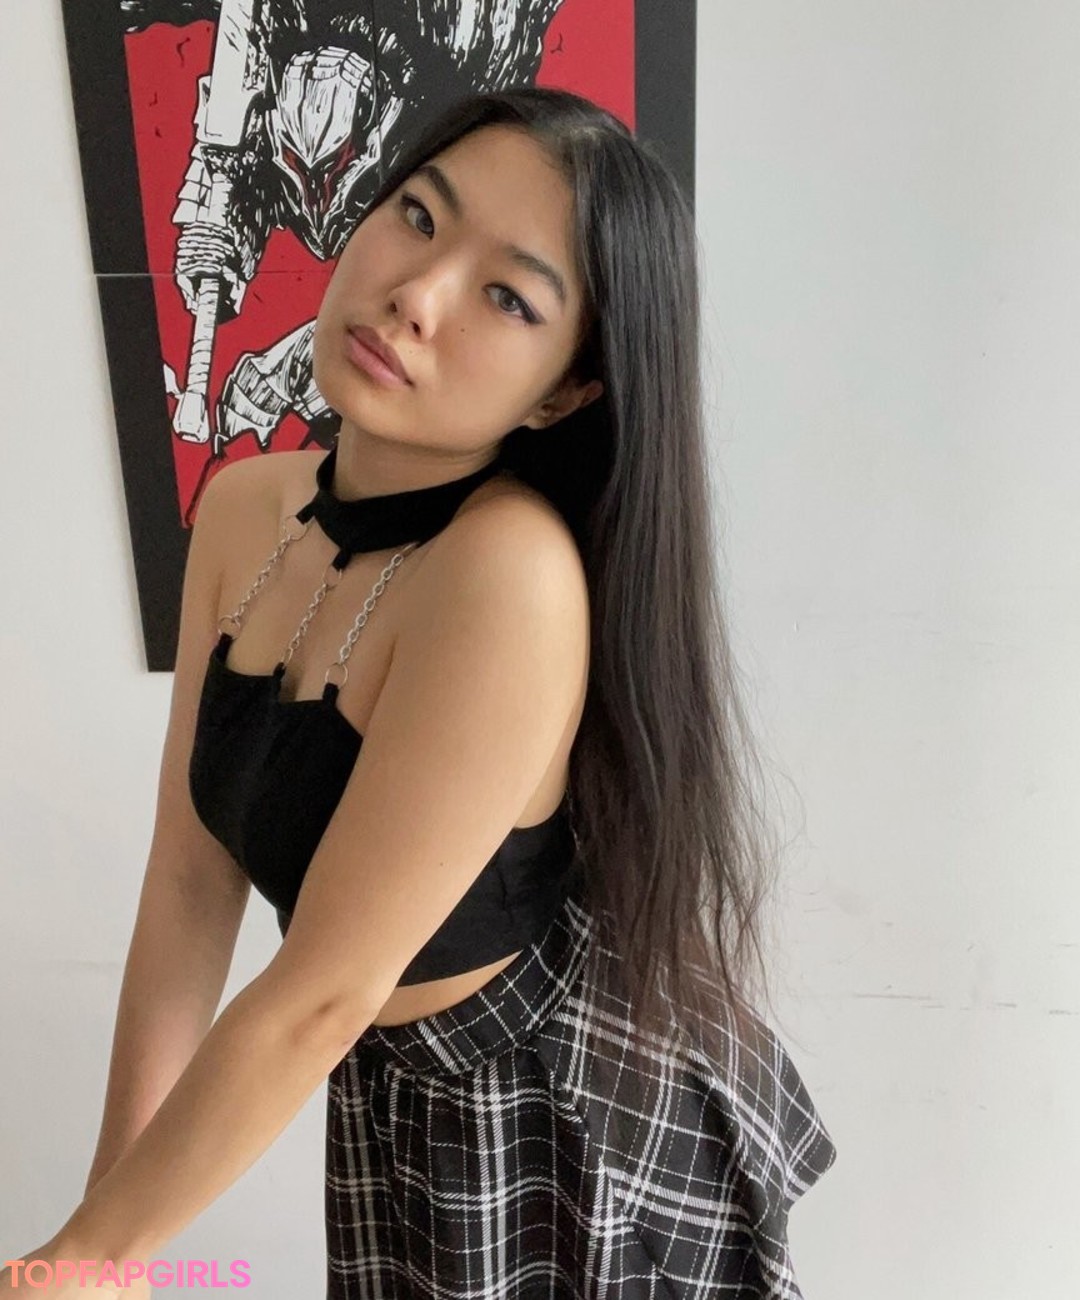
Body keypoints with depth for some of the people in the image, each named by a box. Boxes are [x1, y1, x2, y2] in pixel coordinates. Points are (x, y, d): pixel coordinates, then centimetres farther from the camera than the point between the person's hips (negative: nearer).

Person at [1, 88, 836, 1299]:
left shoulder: (513, 573, -34)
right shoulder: (243, 508, -10)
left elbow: (320, 995, -27)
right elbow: (192, 877, -6)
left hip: (586, 1115, -5)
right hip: (391, 1097, 6)